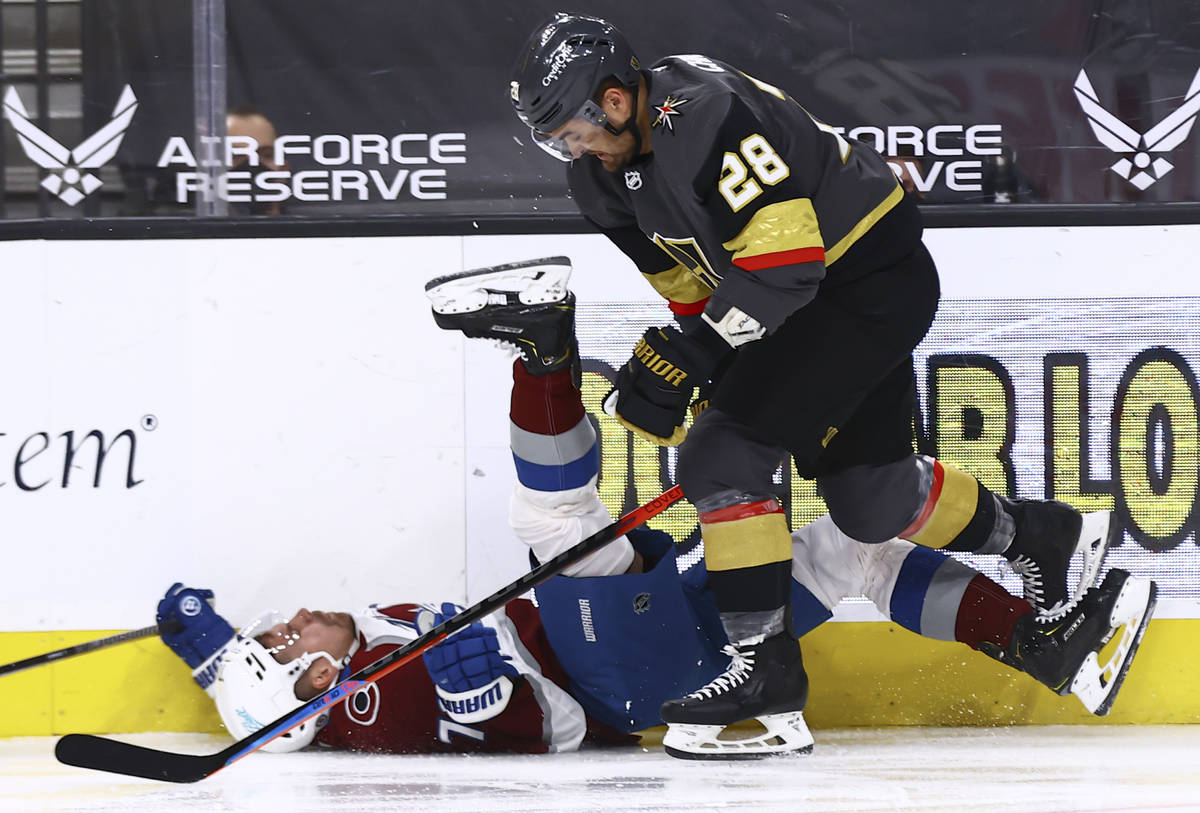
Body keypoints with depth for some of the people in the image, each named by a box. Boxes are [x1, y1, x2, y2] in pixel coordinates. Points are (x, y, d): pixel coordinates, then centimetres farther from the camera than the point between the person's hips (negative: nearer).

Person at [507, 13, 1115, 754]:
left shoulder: (706, 117, -29)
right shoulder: (610, 171, 1)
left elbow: (782, 260, -30)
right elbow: (686, 277, 13)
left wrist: (684, 355, -28)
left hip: (875, 281, -10)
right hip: (804, 298, 10)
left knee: (723, 455, -17)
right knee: (869, 498, 15)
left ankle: (769, 668, -12)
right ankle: (1046, 536, 37)